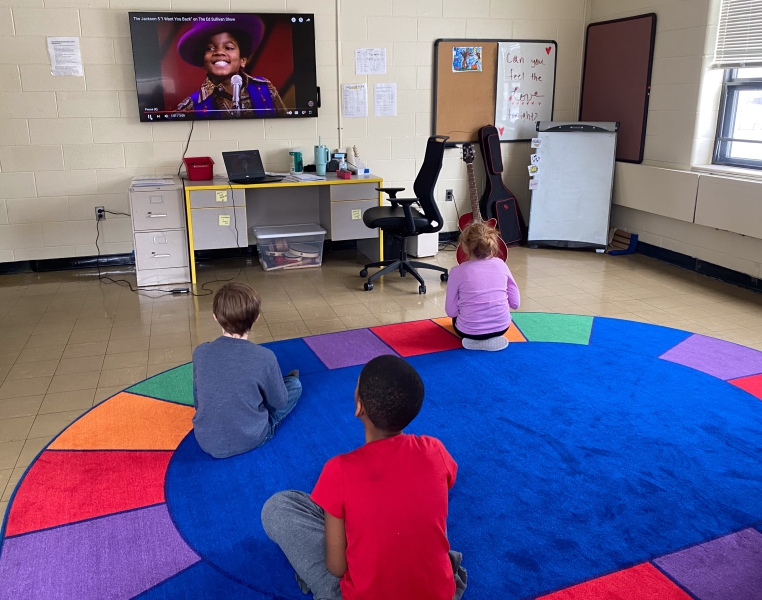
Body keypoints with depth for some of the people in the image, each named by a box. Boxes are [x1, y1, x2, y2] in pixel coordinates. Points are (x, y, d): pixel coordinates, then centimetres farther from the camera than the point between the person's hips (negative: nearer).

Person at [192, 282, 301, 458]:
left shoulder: (200, 353, -14)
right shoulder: (265, 358, -23)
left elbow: (197, 400, 3)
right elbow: (279, 402, -7)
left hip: (206, 441, 3)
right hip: (251, 439, -2)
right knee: (294, 385, 14)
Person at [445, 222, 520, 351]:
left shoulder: (457, 271, -14)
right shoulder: (500, 264, -5)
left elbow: (451, 311, -8)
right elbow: (515, 303, -1)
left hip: (470, 331, -4)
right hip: (501, 326, 4)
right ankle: (493, 338, 21)